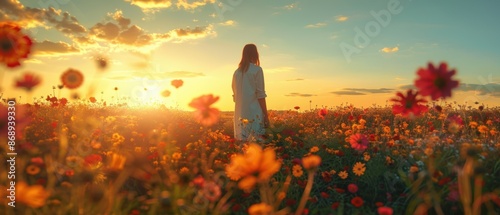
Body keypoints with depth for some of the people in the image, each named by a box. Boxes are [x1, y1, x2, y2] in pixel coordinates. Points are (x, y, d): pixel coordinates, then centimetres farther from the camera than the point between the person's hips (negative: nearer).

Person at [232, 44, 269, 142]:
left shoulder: (237, 72, 12)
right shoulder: (257, 69, -3)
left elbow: (235, 95, 13)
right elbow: (260, 95, -8)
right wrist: (266, 115, -4)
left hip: (240, 114, 6)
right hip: (254, 113, -5)